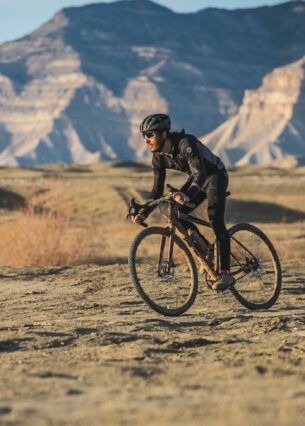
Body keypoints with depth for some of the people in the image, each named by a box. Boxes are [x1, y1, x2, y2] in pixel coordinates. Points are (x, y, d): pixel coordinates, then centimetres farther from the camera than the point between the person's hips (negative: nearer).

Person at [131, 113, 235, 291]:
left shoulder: (185, 143, -32)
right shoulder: (159, 156, -10)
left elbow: (200, 174, -43)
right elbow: (157, 190, -4)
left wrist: (187, 195, -61)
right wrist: (144, 213, -18)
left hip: (215, 175, -7)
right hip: (196, 180, 8)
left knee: (215, 219, -22)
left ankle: (226, 273, -22)